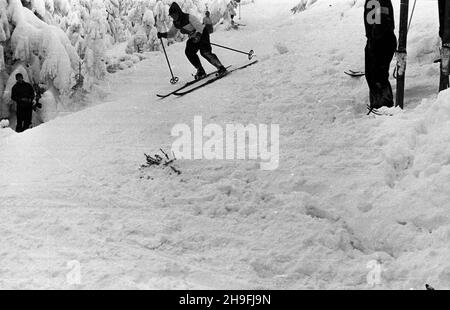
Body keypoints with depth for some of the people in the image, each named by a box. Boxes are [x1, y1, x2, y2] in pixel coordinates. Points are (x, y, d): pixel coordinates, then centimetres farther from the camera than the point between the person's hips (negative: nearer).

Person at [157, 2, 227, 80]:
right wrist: (163, 35, -5)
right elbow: (172, 33, 12)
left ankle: (221, 68, -16)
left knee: (204, 52, -24)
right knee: (189, 52, -13)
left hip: (202, 34, -8)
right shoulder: (176, 23, -1)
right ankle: (200, 71, -4)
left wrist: (197, 35, -46)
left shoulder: (189, 17, -24)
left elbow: (200, 27, -29)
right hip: (193, 37, 8)